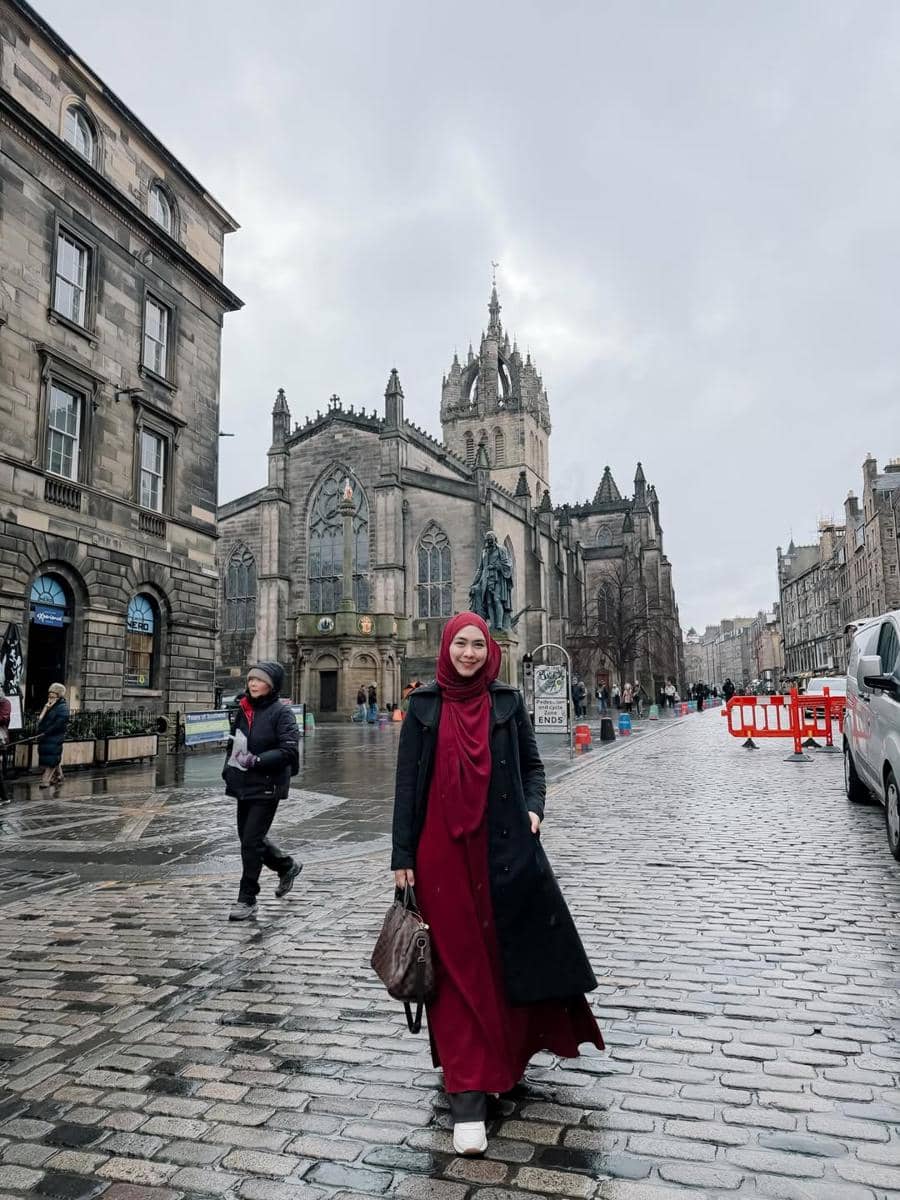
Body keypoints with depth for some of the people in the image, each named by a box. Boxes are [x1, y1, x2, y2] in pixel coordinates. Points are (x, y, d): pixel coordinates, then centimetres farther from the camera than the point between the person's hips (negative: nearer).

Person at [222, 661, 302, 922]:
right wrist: (228, 768, 8)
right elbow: (234, 742, 20)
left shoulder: (281, 712, -13)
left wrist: (258, 760, -28)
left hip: (267, 786, -7)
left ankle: (247, 900, 10)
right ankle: (287, 866, 42)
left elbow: (290, 750, -20)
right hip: (244, 784, 8)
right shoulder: (243, 709, 7)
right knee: (248, 837, 18)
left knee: (251, 841, -6)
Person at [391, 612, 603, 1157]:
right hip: (442, 852, -1)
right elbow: (408, 782, 1)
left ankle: (505, 1056, 37)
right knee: (459, 966, 3)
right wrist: (402, 856, -1)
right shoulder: (424, 704, 1)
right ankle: (468, 1096, 10)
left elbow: (532, 764, 12)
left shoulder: (507, 700, 4)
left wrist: (534, 809, -6)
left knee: (507, 958, 11)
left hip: (503, 848, 1)